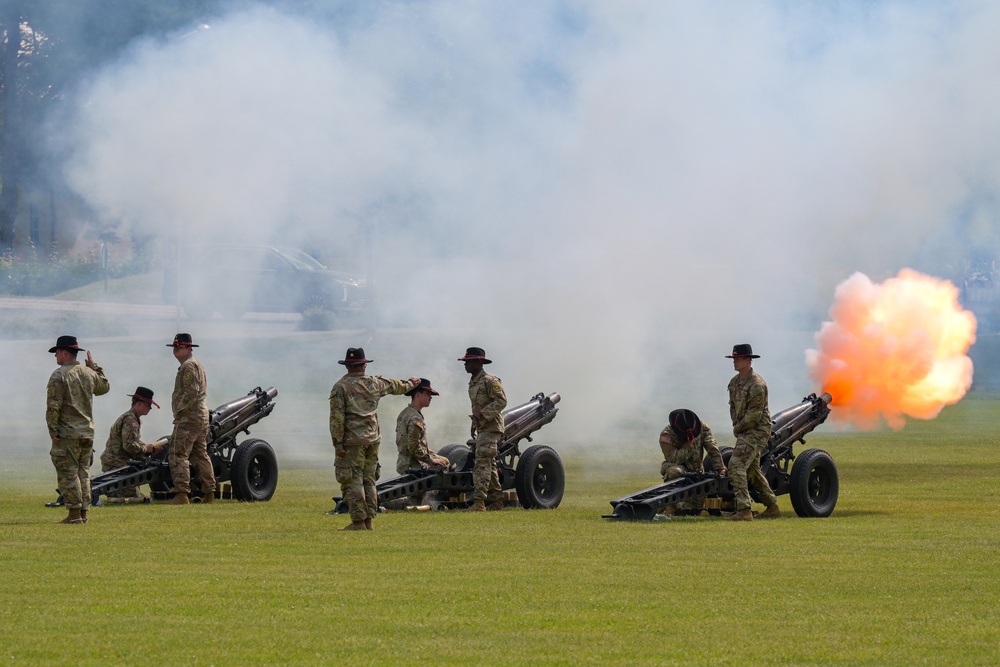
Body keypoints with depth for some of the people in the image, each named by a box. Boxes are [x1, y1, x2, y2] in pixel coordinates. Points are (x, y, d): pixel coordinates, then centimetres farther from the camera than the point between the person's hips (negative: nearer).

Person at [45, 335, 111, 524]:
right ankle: (83, 513, 11)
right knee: (83, 473, 12)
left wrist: (53, 431, -12)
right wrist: (94, 367, 33)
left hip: (67, 433, -6)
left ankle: (74, 513, -9)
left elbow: (53, 406, -16)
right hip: (88, 431, 6)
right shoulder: (89, 373, 8)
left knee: (68, 473, -4)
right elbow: (105, 387, 28)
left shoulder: (59, 375, -11)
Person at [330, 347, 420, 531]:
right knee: (368, 480, 13)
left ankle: (359, 521, -8)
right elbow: (395, 386, 28)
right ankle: (368, 521, 13)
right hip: (373, 439, 5)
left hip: (352, 441, -5)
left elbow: (337, 417, -12)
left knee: (352, 481, -3)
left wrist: (338, 443, -10)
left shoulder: (340, 387, -6)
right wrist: (410, 384, 49)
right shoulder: (374, 383, 8)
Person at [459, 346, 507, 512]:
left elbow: (501, 401, -19)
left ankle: (479, 502, -24)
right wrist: (474, 422, 23)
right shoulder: (473, 383, 17)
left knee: (482, 464, -17)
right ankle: (497, 502, 18)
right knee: (489, 466, 12)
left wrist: (482, 414, -24)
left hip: (491, 428, -10)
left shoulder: (490, 381, -12)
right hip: (481, 429, 10)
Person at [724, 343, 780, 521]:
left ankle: (744, 510, -24)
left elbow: (754, 415, -20)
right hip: (744, 431, 10)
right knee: (752, 469, 18)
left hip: (757, 431, -10)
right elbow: (733, 406, 19)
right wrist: (736, 427, 6)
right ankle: (772, 507, 30)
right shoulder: (735, 381, 9)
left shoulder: (757, 385, -20)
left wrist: (738, 428, -9)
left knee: (736, 465, -20)